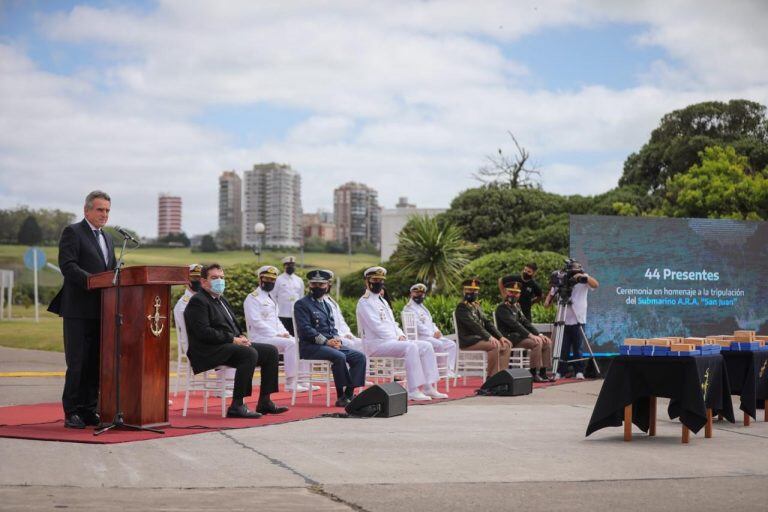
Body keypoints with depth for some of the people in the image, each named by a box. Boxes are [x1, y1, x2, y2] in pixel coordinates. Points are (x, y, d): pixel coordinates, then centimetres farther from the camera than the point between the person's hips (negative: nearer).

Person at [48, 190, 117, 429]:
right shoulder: (72, 232, -3)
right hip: (79, 310, -7)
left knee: (95, 363, 7)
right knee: (77, 363, -5)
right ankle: (71, 413, 1)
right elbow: (67, 265, -14)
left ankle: (88, 410, 12)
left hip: (101, 310, 7)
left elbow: (113, 270, 20)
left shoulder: (107, 238, 21)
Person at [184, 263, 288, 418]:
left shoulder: (221, 300, 23)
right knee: (250, 353, -32)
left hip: (231, 345, 10)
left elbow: (233, 325, 28)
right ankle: (237, 406, -31)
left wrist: (241, 336, 4)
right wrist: (232, 339, -19)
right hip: (209, 352, -10)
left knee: (271, 351, 1)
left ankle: (264, 402, 1)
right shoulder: (198, 301, -8)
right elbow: (203, 332, -19)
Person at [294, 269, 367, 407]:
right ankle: (341, 397, -24)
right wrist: (326, 341, -20)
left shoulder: (326, 305, 23)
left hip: (331, 344, 8)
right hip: (310, 347, -8)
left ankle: (349, 394, -15)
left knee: (359, 357, -10)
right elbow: (305, 329, -13)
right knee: (339, 357, -33)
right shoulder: (302, 304, -2)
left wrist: (337, 339, -2)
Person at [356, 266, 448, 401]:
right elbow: (376, 327, -15)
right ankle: (414, 391, -34)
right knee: (411, 347, -32)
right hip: (376, 343, -9)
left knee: (426, 346, -4)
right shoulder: (365, 302, -6)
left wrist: (401, 336, 2)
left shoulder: (383, 301, 24)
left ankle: (429, 387, -9)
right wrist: (396, 339, -16)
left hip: (391, 341, 9)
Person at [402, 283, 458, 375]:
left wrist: (437, 332, 3)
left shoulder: (423, 307, 26)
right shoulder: (409, 308, -4)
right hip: (420, 337, -9)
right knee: (439, 344, -32)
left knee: (452, 345, -5)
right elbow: (417, 326, -15)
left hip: (432, 336, 9)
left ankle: (449, 370, -12)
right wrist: (433, 334, -17)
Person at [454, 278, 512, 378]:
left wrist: (500, 337, 1)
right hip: (468, 340, -9)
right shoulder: (461, 307, -9)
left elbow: (487, 323, 14)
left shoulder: (477, 306, 19)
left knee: (506, 346, -5)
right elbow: (473, 324, -21)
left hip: (480, 338, 9)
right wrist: (489, 337, -31)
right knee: (495, 346, -29)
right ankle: (491, 376, -20)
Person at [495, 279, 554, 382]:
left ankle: (543, 372, -4)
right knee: (536, 343, -27)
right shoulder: (502, 308, -10)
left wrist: (538, 334, 1)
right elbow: (514, 324, -22)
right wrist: (530, 335, -29)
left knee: (547, 342, -2)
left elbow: (525, 322, 15)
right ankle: (534, 374, -22)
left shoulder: (516, 306, 19)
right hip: (510, 338, -9)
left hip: (520, 335, 9)